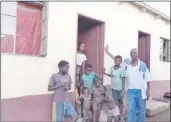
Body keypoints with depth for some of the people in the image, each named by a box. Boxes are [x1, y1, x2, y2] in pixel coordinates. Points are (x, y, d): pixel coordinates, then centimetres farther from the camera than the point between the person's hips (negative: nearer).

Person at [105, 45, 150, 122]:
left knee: (141, 110, 14)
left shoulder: (143, 65, -9)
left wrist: (148, 91, -4)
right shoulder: (127, 62, -2)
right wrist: (107, 52, 8)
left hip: (141, 91, -1)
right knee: (131, 110, 8)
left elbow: (147, 79, -5)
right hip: (131, 91, 2)